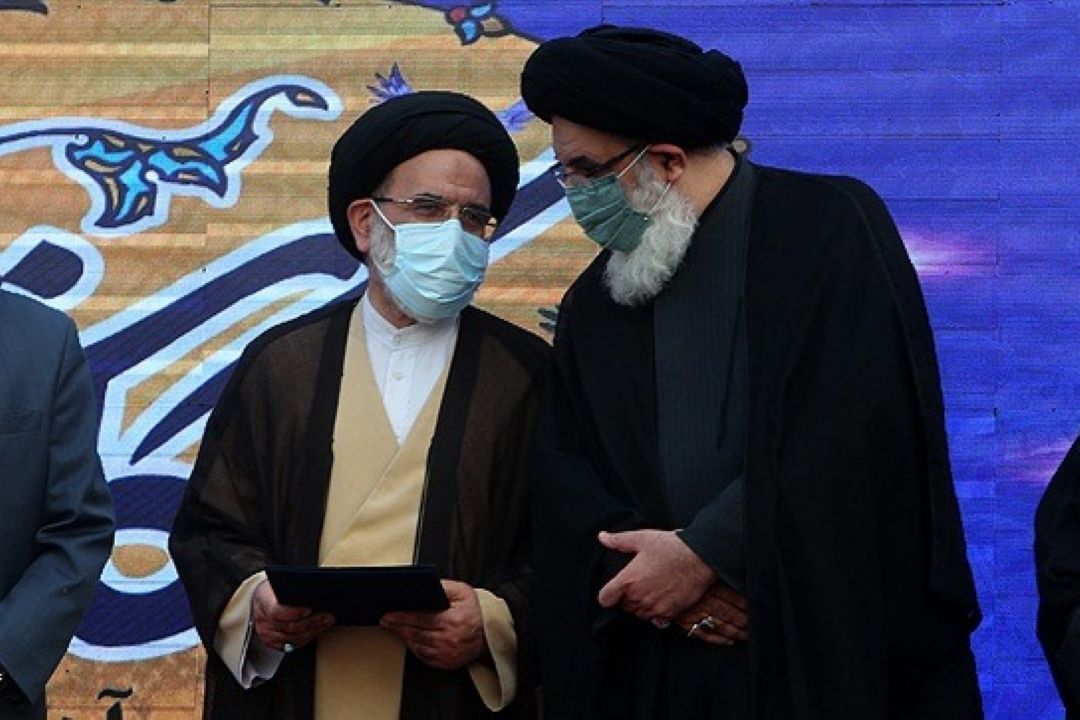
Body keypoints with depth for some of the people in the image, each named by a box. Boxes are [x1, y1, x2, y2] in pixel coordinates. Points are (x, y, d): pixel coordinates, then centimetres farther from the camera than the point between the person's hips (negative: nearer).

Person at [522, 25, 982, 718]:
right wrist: (641, 567, -12)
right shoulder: (593, 306, 12)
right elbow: (563, 477, 8)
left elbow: (852, 434, -15)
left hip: (830, 649, -4)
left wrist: (701, 553, -16)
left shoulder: (832, 226, -5)